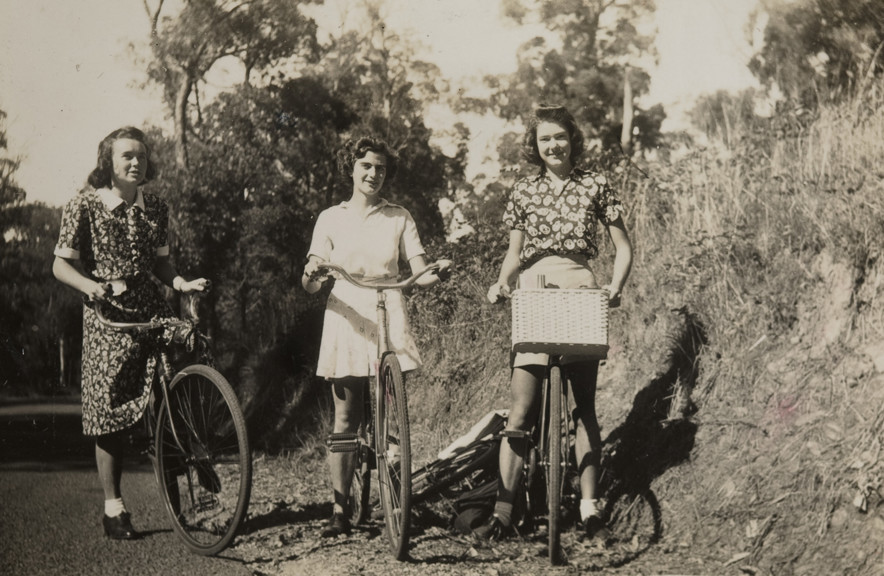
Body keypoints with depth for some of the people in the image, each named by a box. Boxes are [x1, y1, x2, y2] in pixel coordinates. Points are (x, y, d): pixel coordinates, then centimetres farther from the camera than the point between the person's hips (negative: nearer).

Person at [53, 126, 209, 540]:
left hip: (153, 312, 3)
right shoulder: (84, 205, -1)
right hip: (108, 318, -3)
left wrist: (181, 282, -3)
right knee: (111, 412, -1)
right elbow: (61, 265, -1)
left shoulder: (155, 208, 11)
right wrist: (91, 286, -20)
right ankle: (113, 508, 7)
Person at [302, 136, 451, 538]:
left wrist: (437, 273, -19)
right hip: (346, 320, 0)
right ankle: (340, 511, 4)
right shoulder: (331, 218, 10)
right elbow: (310, 284, 2)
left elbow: (419, 275, 3)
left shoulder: (399, 218, 11)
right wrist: (312, 276, -22)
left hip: (389, 322, 0)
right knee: (345, 420, 0)